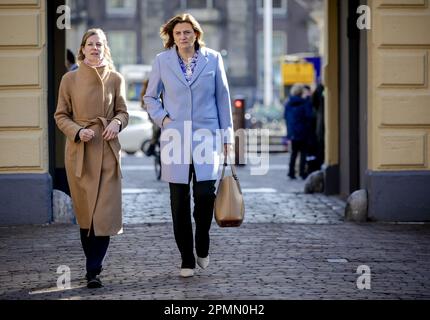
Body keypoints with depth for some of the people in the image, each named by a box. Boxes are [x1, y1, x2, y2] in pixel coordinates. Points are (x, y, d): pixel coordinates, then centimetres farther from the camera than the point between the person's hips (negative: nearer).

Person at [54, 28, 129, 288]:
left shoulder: (115, 79, 5)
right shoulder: (70, 79, 4)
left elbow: (123, 112, 11)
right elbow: (61, 116, 6)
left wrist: (116, 123, -11)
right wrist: (77, 131, -12)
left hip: (107, 151, 0)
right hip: (79, 152, 0)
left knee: (105, 212, -9)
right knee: (85, 213, 6)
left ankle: (94, 271, -7)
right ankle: (94, 265, 22)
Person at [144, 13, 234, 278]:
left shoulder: (213, 59, 5)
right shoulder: (162, 61, 6)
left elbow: (223, 97, 8)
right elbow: (150, 96, 15)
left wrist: (227, 134, 7)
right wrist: (162, 118, -2)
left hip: (206, 137, -1)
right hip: (176, 139, 1)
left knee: (205, 193, -13)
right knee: (179, 201, 2)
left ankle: (202, 246, 13)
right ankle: (187, 259, 11)